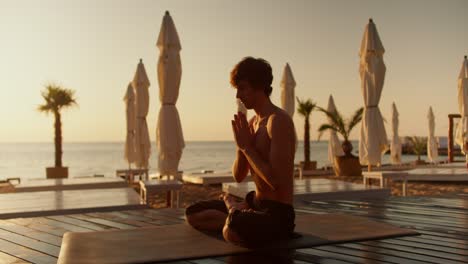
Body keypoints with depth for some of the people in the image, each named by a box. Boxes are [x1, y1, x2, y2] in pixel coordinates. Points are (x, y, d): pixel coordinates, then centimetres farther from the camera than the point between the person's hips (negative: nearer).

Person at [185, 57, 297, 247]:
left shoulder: (278, 120, -19)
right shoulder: (252, 123, 10)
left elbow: (276, 180, -26)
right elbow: (238, 176, 11)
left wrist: (247, 147, -17)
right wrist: (241, 144, -7)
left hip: (279, 213, -8)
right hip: (255, 203, 9)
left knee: (231, 231, -38)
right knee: (192, 214, 13)